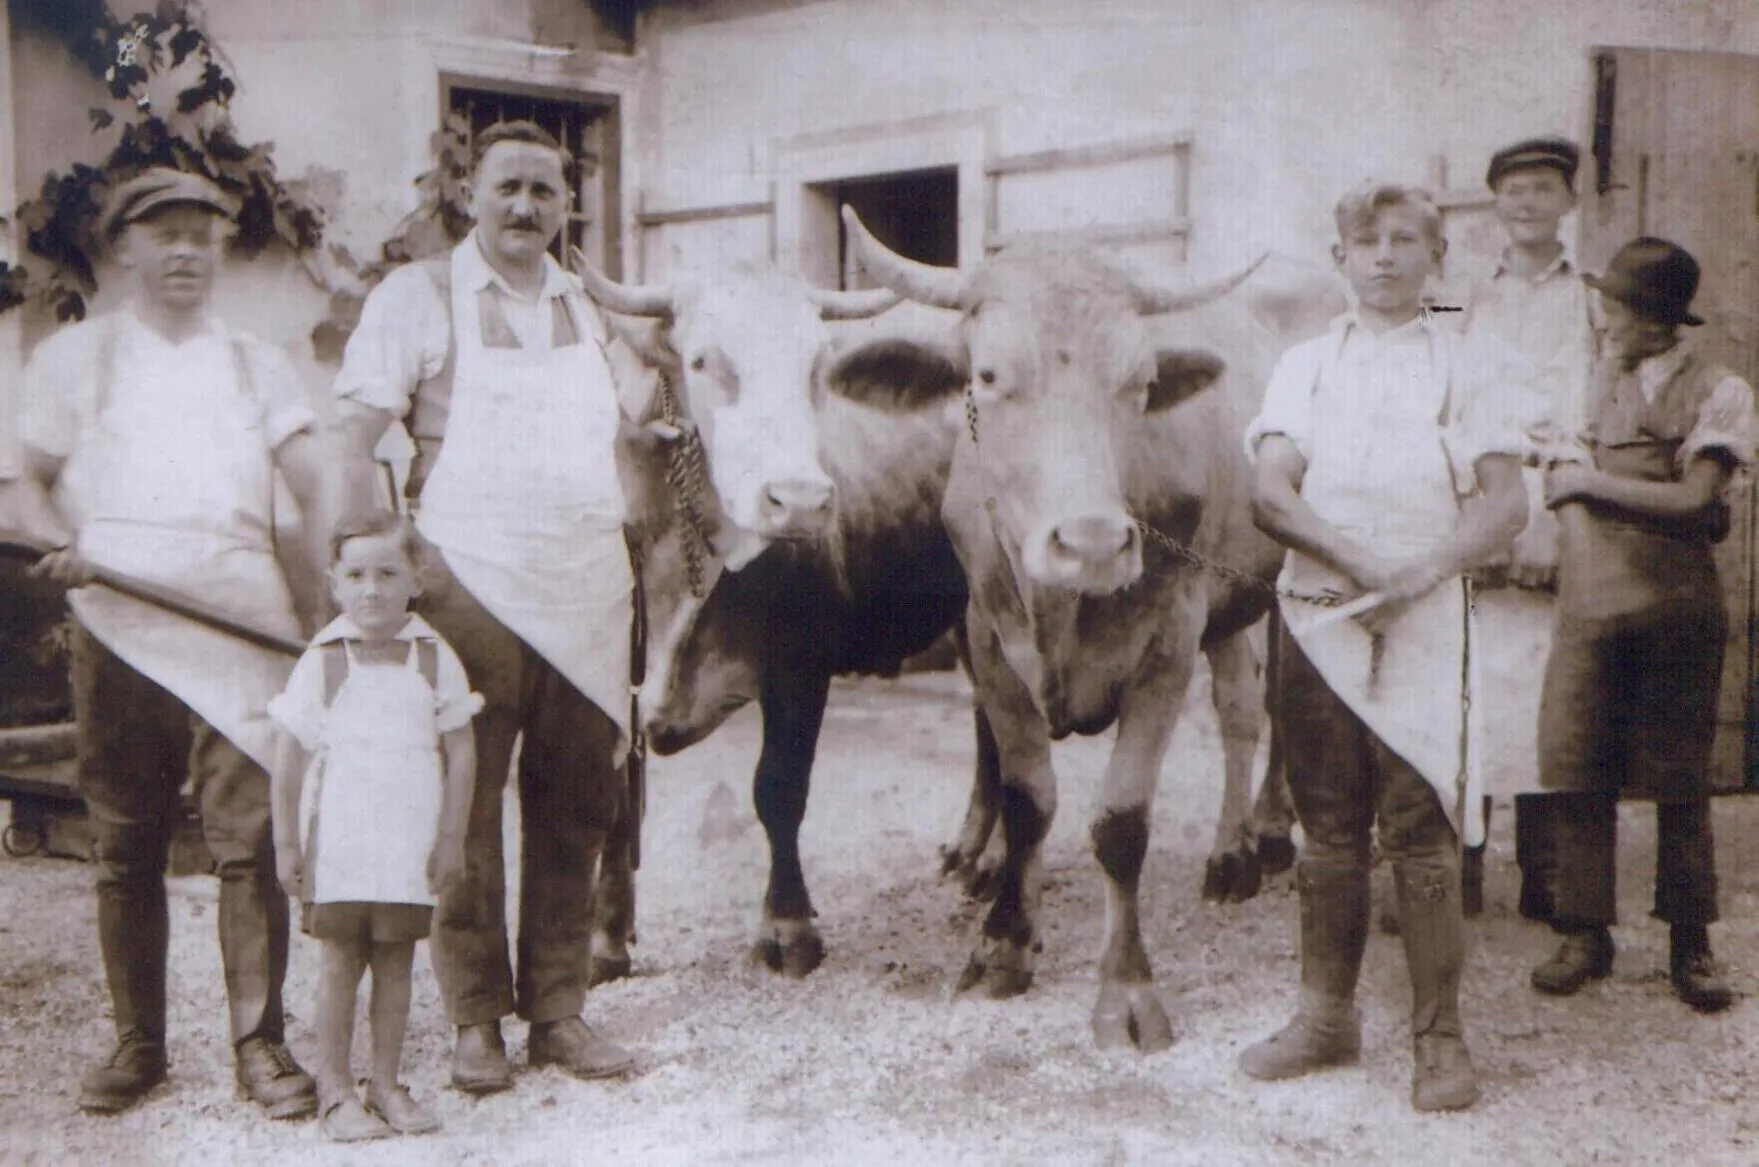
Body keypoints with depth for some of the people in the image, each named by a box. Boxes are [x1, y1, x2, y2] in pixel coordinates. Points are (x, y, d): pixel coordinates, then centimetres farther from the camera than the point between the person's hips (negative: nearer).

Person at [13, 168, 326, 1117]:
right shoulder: (74, 357, 15)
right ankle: (138, 1043, 16)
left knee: (251, 836, -7)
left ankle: (260, 1041, 0)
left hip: (239, 624, 0)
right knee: (125, 846, 4)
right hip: (117, 625, 0)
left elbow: (317, 481, 5)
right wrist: (62, 543, -8)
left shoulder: (257, 365, 17)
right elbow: (34, 482, 13)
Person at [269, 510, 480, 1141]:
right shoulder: (322, 662, -2)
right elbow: (289, 759, 0)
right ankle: (334, 1088, 12)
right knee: (341, 958, 2)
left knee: (396, 958, 7)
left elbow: (460, 752, 3)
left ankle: (386, 1083, 17)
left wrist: (451, 838, 0)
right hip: (338, 840, -1)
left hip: (410, 841, 1)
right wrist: (286, 842, -1)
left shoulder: (435, 659, 1)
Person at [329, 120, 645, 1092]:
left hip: (588, 592, 5)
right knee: (465, 809, -2)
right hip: (470, 585, -4)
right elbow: (352, 440, -3)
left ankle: (559, 1010, 15)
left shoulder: (582, 309, 18)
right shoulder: (419, 295, 2)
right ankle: (475, 1020, 9)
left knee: (576, 810, 5)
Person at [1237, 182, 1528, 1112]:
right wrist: (1356, 561, -15)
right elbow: (1270, 494, 0)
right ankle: (1326, 1017, 19)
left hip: (1425, 622, -2)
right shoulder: (1305, 366, 13)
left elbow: (1507, 504, 0)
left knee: (1420, 828, -5)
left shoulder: (1462, 365, 7)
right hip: (1315, 615, 2)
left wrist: (1422, 571, -16)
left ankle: (1439, 1036, 5)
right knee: (1328, 827, 8)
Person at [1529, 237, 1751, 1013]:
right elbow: (1566, 475, 18)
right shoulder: (1599, 374, 14)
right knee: (1578, 772, 1)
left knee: (1679, 779, 4)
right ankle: (1585, 933, 11)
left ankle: (1690, 943, 15)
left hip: (1674, 607, -3)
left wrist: (1590, 483, -7)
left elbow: (1693, 499, -10)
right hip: (1591, 600, 4)